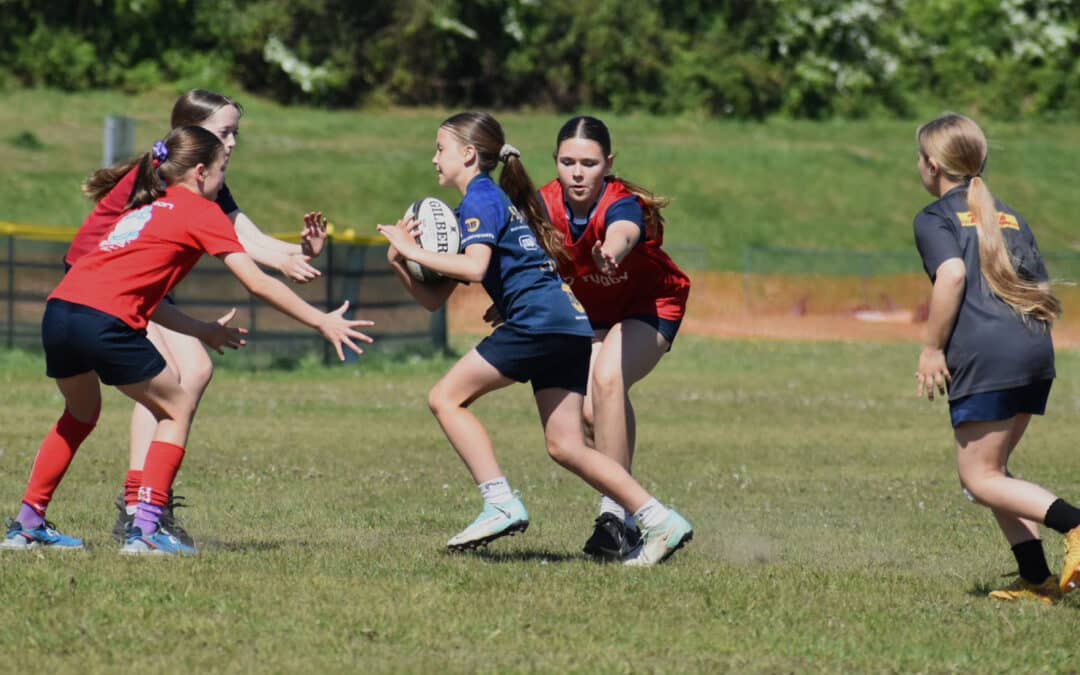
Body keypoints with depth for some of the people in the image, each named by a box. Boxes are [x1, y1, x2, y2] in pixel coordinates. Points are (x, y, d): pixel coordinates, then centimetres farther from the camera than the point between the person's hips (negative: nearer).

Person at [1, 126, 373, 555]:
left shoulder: (149, 207, 30)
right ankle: (145, 530, 1)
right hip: (104, 322, -7)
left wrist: (202, 330, 34)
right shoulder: (201, 211, 7)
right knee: (178, 408, 11)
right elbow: (257, 283, 2)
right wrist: (322, 322, 7)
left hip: (59, 309, 7)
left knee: (81, 412, 30)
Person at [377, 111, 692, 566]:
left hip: (540, 319, -10)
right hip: (570, 324, 10)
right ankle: (659, 521, 0)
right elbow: (434, 299, 24)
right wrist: (400, 263, 8)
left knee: (446, 397, -5)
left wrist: (414, 252, -10)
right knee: (566, 448, 6)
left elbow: (474, 267, -20)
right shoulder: (491, 199, 27)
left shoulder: (480, 197, 0)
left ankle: (501, 504, -13)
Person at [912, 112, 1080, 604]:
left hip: (985, 356, -7)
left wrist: (932, 349, -10)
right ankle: (1037, 580, 6)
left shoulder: (935, 218, 4)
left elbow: (952, 273, -15)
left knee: (980, 477, -2)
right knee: (990, 470, 16)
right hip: (1037, 354, 7)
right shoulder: (1010, 218, 25)